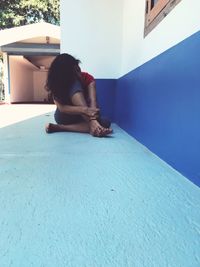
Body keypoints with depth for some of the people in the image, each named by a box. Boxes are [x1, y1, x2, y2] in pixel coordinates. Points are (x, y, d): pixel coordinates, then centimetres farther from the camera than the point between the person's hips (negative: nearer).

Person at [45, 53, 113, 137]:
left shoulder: (87, 78, -11)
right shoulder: (57, 81, -14)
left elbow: (92, 101, -26)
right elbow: (61, 108, -29)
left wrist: (93, 120, -46)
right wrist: (83, 110, -46)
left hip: (81, 117, 3)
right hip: (64, 117, -2)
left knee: (105, 123, -31)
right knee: (75, 85, -30)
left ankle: (59, 127, -33)